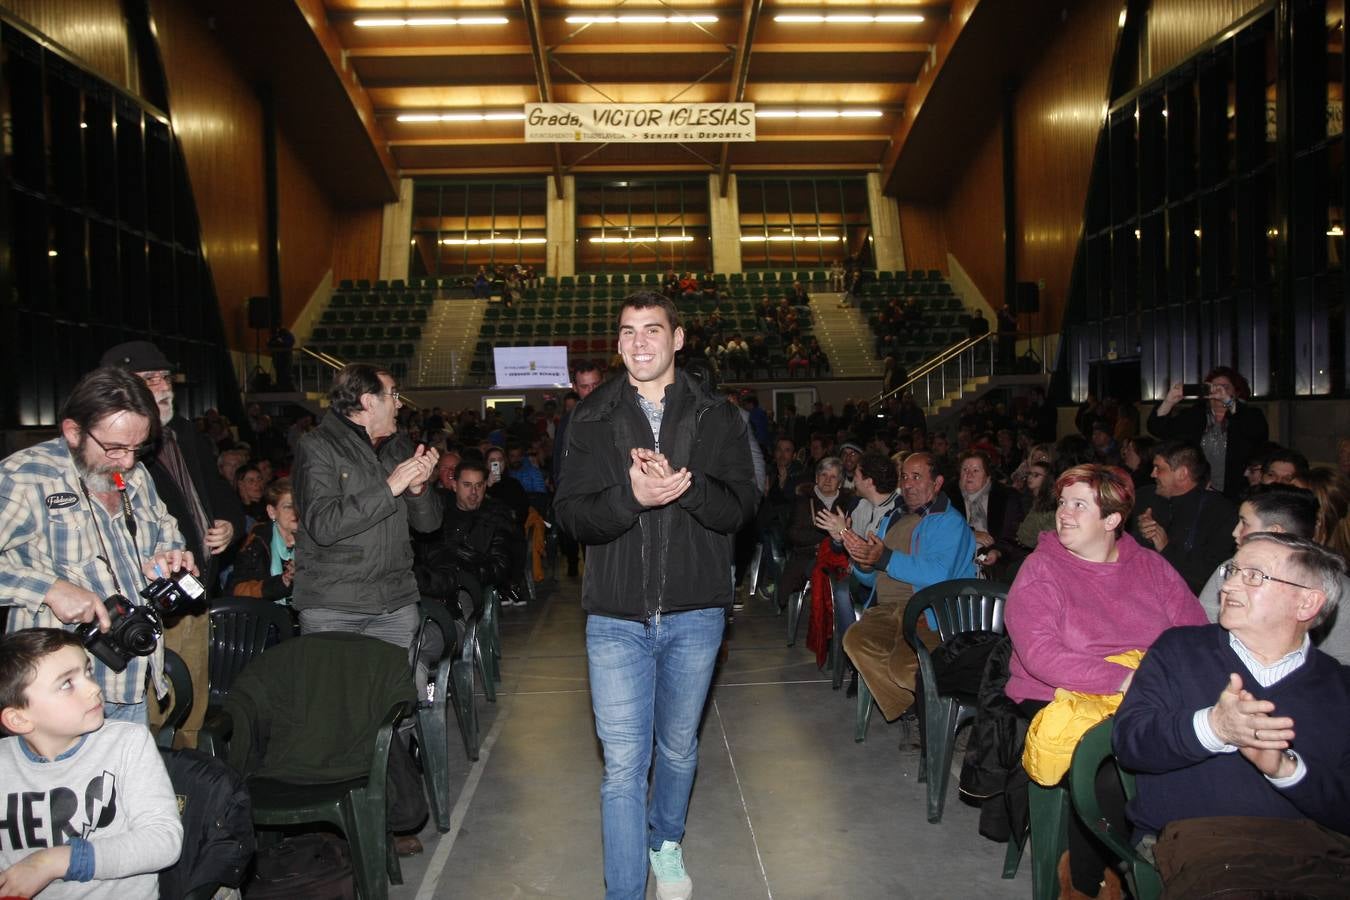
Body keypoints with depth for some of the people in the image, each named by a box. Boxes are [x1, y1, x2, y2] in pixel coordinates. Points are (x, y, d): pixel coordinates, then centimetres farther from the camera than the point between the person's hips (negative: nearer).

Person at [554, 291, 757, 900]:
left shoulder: (716, 417, 1)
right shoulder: (591, 420, 1)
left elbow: (742, 506, -7)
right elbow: (571, 515, -7)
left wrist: (684, 484, -26)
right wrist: (631, 497, -26)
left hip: (694, 613, 1)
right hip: (616, 619, -1)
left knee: (678, 749, 20)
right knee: (623, 765, -1)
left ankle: (666, 842, 47)